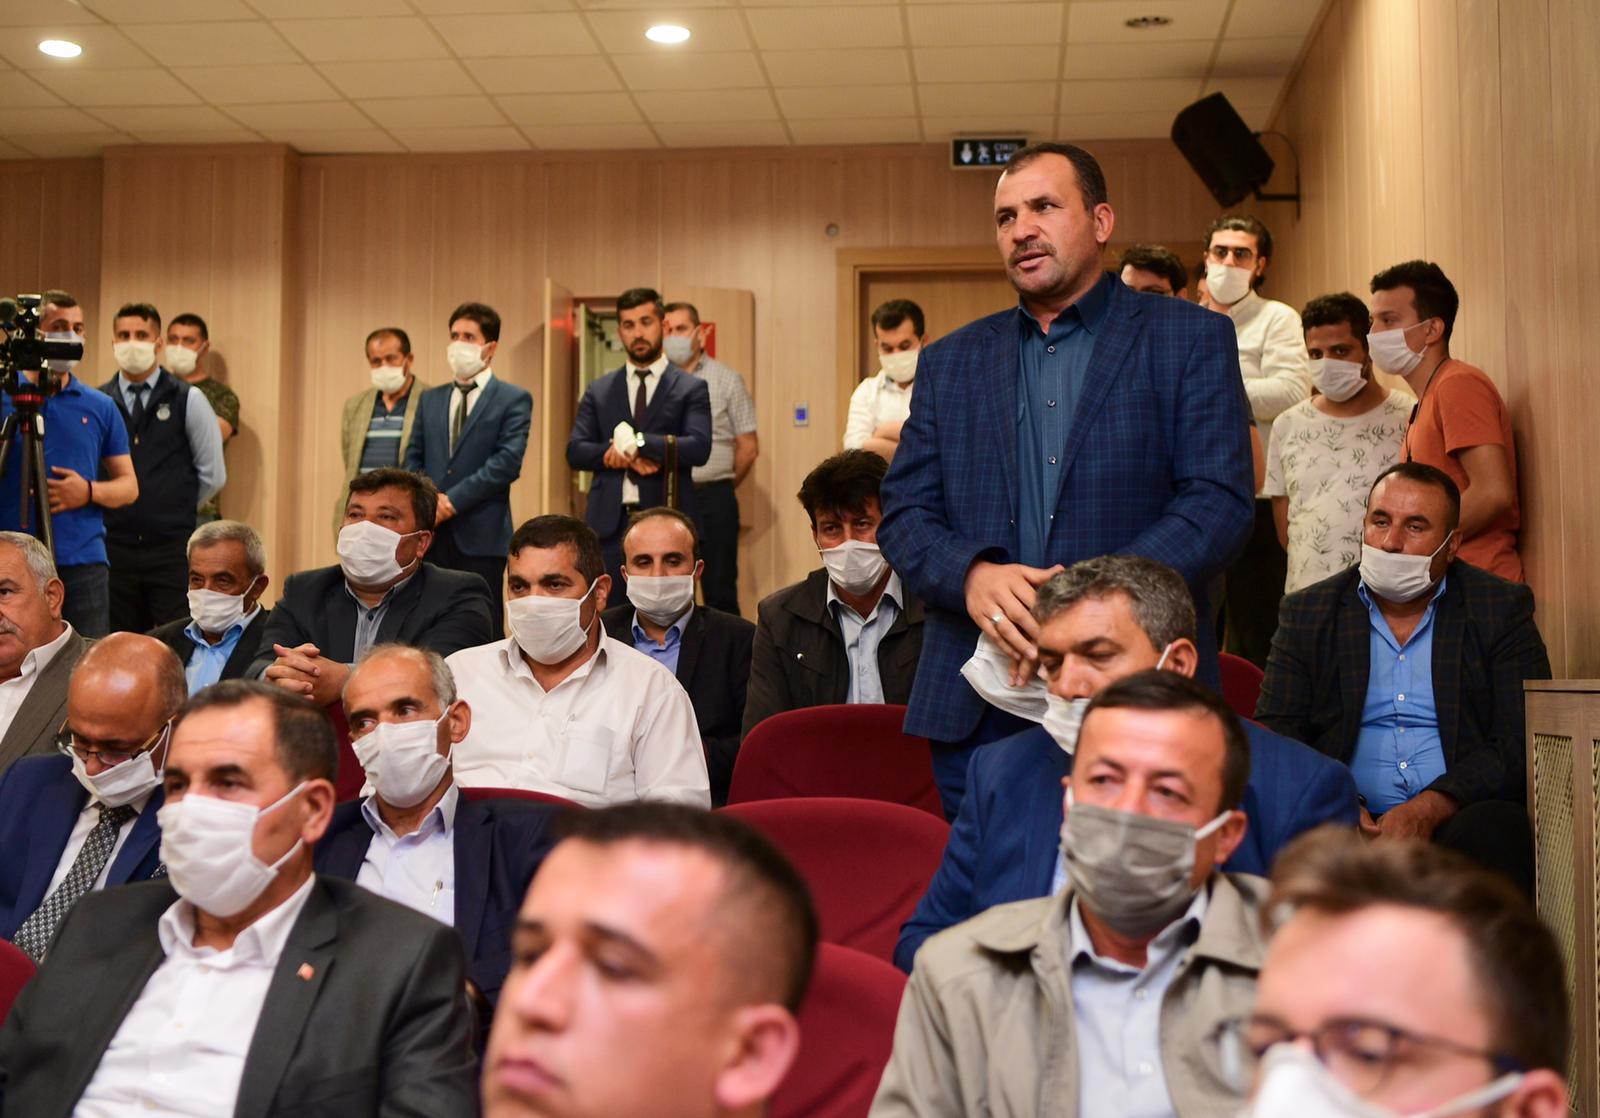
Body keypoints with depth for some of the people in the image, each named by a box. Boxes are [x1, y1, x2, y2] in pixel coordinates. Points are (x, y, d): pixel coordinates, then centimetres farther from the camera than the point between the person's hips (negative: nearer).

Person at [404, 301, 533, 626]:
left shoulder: (513, 399, 1)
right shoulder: (430, 399, 18)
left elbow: (508, 461, -10)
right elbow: (413, 459, 14)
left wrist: (453, 500, -14)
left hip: (481, 536, -4)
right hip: (431, 534, 4)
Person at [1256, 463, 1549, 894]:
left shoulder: (1502, 608, 9)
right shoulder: (1308, 612, 13)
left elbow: (1521, 745, -1)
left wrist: (1428, 810, -18)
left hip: (1454, 819, 0)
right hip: (1347, 825, 0)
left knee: (1494, 827, -33)